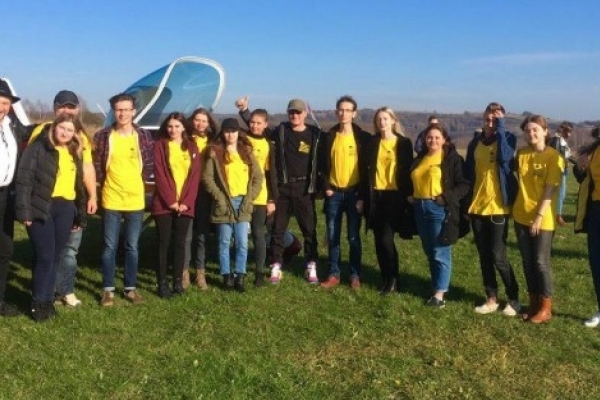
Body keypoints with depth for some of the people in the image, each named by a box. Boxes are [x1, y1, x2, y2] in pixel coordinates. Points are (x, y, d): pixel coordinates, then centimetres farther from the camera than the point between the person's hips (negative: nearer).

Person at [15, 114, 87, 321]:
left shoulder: (74, 154, 16)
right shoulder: (38, 148, -3)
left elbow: (79, 185, 19)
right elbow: (24, 179, -9)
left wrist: (80, 216, 17)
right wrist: (24, 211, -15)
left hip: (65, 209, 5)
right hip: (41, 208, -5)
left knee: (54, 256, 10)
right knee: (44, 256, -6)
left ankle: (48, 300, 20)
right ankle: (38, 302, 8)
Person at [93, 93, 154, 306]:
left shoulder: (144, 136, 0)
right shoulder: (103, 136, -4)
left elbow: (150, 165, 9)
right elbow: (96, 165, 4)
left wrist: (140, 181, 5)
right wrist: (105, 183, 2)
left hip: (136, 200, 1)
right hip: (111, 200, -1)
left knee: (132, 247, 9)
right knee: (109, 247, 4)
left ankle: (130, 288, 20)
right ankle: (108, 289, 15)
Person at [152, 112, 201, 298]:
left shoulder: (192, 147, 9)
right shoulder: (160, 145, 1)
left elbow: (195, 176, 3)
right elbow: (159, 175, -6)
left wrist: (186, 202, -8)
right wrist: (170, 201, -13)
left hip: (185, 204, 2)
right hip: (164, 203, -2)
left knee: (180, 243, 7)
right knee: (163, 243, 1)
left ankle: (178, 281, 15)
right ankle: (162, 283, 7)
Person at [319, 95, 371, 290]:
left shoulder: (363, 137, -2)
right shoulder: (329, 137, 5)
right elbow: (322, 164, 8)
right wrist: (326, 187, -3)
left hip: (354, 193, -2)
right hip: (333, 193, 2)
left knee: (353, 237, 3)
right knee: (332, 237, 6)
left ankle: (355, 275, 13)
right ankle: (334, 275, 16)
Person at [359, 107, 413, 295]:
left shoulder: (404, 143, 1)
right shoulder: (372, 143, 8)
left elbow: (408, 170, 0)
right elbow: (364, 171, 8)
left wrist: (408, 195, -6)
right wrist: (361, 197, 4)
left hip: (394, 196, -4)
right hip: (375, 196, 4)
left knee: (386, 239, -11)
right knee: (379, 240, 6)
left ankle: (393, 279, 6)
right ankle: (385, 279, 18)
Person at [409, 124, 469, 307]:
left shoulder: (452, 158, -5)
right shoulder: (420, 158, 15)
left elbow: (464, 185, -10)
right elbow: (413, 181, 27)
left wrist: (446, 197, -19)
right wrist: (410, 195, 9)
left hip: (440, 209, -7)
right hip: (420, 208, 7)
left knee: (441, 253, -3)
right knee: (429, 252, 13)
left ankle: (440, 293, 3)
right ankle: (438, 287, 24)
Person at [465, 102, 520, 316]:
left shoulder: (507, 139, -3)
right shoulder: (475, 142, 9)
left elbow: (505, 158, -24)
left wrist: (501, 128, -18)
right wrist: (467, 201, 7)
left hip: (498, 207, -5)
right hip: (477, 207, 5)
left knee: (498, 257, -5)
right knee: (484, 256, 10)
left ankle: (513, 299, 12)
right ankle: (491, 299, 21)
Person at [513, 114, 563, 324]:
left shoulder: (553, 156, -11)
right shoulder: (521, 154, 3)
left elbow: (550, 190, -15)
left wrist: (539, 216, -18)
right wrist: (514, 208, 4)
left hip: (543, 218, -5)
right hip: (521, 216, 5)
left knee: (541, 262, 1)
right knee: (528, 261, 10)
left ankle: (545, 307, 13)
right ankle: (533, 303, 23)